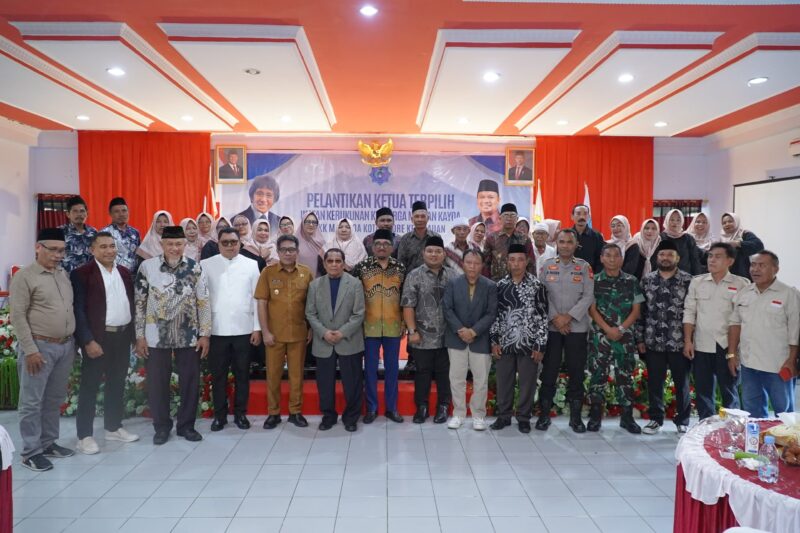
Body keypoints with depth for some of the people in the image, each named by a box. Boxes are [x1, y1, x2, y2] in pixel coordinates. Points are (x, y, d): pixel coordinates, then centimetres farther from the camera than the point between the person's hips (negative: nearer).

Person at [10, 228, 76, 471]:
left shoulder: (63, 274, 10)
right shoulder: (24, 276, -8)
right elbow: (17, 316, -11)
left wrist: (72, 340, 12)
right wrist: (30, 350, -15)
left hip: (66, 345, 6)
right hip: (40, 347, -6)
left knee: (55, 399, 14)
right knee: (32, 401, 3)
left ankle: (48, 443, 26)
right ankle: (31, 451, 13)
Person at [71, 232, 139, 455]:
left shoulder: (125, 272, 11)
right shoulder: (82, 274, -7)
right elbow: (78, 310, -11)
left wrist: (135, 334, 9)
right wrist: (88, 341, -17)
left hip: (123, 336, 6)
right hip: (98, 338, -6)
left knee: (117, 385, 14)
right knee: (90, 386, 2)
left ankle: (113, 427, 27)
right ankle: (85, 435, 12)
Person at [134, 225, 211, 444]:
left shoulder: (194, 268, -2)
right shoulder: (147, 267, -4)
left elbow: (204, 302, 1)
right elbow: (139, 303, 0)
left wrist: (205, 334, -2)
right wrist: (140, 336, -1)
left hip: (189, 336, 1)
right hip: (157, 337, -1)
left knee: (190, 382, 8)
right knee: (157, 383, 8)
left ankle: (186, 425, 25)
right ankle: (162, 426, 27)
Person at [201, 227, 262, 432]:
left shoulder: (251, 265, 3)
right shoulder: (206, 265, 2)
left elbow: (256, 298, 3)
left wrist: (257, 328, -1)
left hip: (243, 329, 0)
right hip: (217, 330, 0)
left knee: (242, 374, 9)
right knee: (218, 375, 8)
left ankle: (240, 413, 22)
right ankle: (220, 415, 21)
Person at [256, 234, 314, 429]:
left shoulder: (306, 273, 1)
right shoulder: (268, 272, -2)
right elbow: (262, 303, -3)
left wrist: (312, 329, 3)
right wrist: (265, 331, -8)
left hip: (299, 333, 1)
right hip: (274, 334, -1)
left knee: (297, 373, 9)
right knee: (273, 373, 8)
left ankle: (295, 411, 22)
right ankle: (273, 413, 21)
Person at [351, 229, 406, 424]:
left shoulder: (400, 268, 3)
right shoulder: (361, 267, -3)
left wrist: (404, 323, 7)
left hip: (393, 326, 2)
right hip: (370, 326, -1)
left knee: (392, 367, 9)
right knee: (370, 367, 6)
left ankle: (391, 407, 20)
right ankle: (371, 408, 18)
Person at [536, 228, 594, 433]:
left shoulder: (584, 267, 4)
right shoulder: (547, 266, 6)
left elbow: (588, 297, -3)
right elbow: (542, 295, 0)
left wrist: (568, 316, -12)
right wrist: (555, 318, -10)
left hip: (577, 327, 0)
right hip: (551, 327, 0)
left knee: (576, 372, 5)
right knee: (549, 371, 4)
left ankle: (575, 416, 17)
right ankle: (544, 414, 15)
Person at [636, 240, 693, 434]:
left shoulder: (688, 280, -3)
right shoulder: (647, 280, 6)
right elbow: (641, 311, 7)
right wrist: (640, 338, 4)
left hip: (679, 342, -2)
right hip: (653, 342, 2)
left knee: (682, 383, 9)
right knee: (654, 382, 9)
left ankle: (682, 420, 24)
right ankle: (655, 419, 23)